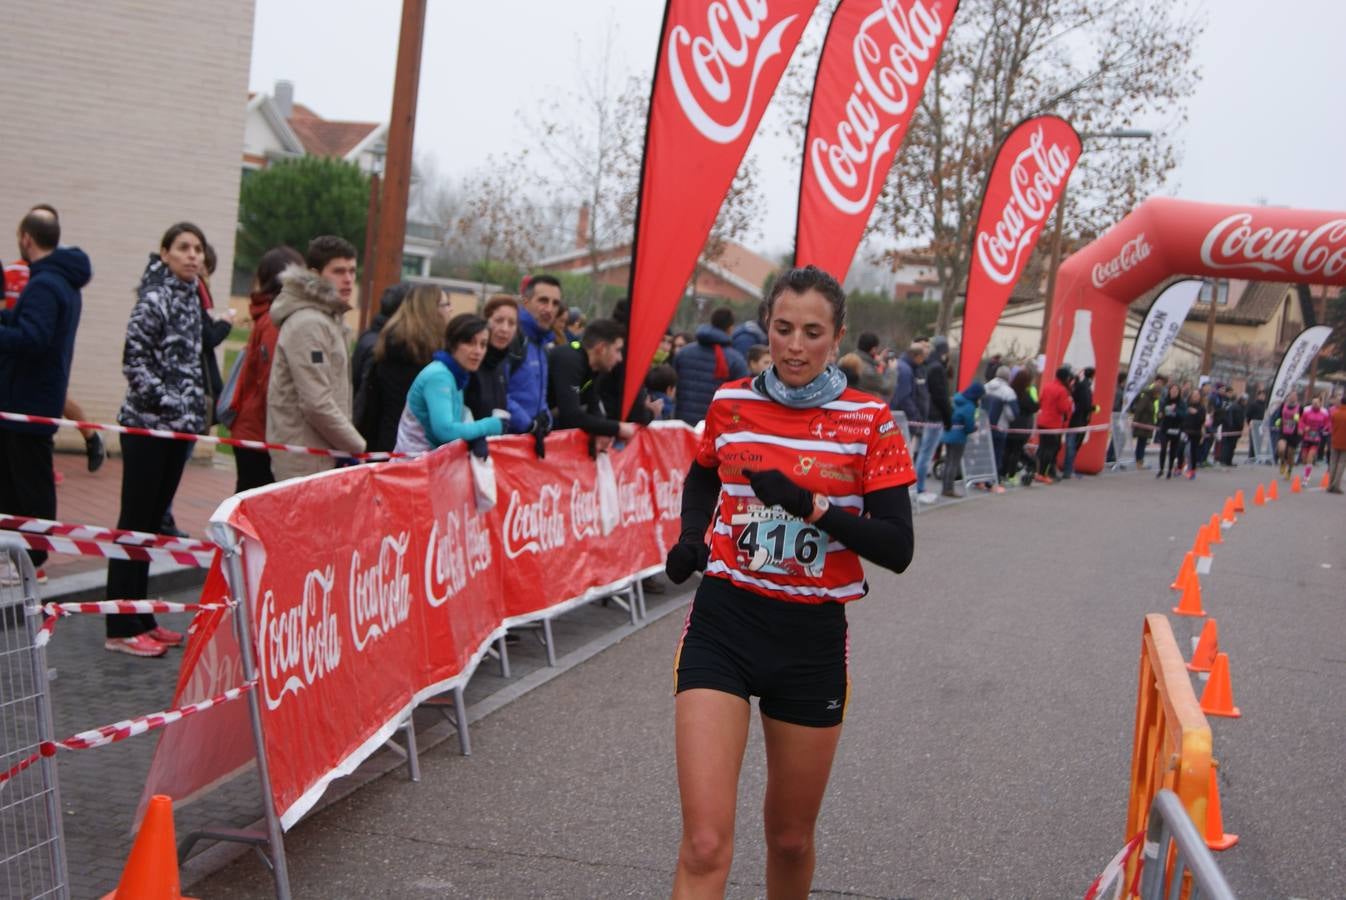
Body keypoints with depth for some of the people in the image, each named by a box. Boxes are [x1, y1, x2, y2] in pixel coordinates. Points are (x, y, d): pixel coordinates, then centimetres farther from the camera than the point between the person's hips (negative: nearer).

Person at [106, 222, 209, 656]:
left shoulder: (191, 298, 12)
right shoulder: (155, 298, -12)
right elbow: (134, 361, -15)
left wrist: (196, 408, 12)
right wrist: (168, 403, -14)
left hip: (178, 427, 8)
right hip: (147, 426, -8)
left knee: (152, 522, 13)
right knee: (135, 522, -3)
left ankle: (140, 618, 21)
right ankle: (121, 628, 2)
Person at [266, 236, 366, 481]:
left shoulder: (330, 318, 16)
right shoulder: (308, 324, -15)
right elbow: (317, 404, -21)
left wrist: (351, 445, 13)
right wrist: (359, 447, -13)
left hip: (322, 458, 9)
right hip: (305, 463, -9)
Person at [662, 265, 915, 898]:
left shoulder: (869, 422, -3)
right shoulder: (729, 404, 3)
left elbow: (898, 548, -9)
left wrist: (811, 505, -22)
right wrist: (692, 537, 6)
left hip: (813, 639, 0)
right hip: (723, 625, 0)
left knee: (790, 838, 15)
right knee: (705, 845, -12)